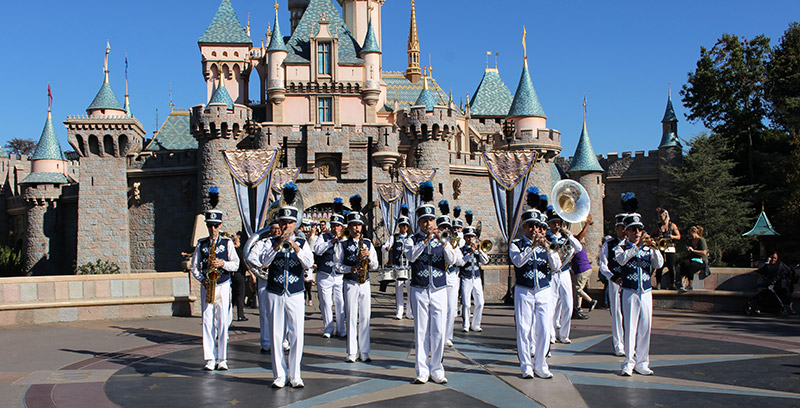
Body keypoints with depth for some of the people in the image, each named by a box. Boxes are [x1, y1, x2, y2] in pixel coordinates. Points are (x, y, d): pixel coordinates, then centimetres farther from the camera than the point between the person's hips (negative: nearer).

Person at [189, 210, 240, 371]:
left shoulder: (227, 242, 6)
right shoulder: (201, 244, 10)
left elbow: (236, 264, 4)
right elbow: (194, 266, 10)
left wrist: (223, 263, -15)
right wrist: (202, 279, -7)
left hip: (223, 286, -1)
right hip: (206, 285, 1)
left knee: (223, 323, -2)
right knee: (207, 322, -2)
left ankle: (222, 359, 5)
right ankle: (209, 359, 2)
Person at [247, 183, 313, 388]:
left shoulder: (302, 243, 4)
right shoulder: (270, 242, 4)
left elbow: (309, 263, -11)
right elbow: (262, 262, -9)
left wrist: (295, 247, -22)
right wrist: (277, 246, -18)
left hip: (295, 296, 0)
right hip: (274, 295, 0)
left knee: (296, 336, -1)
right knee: (276, 336, 4)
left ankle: (295, 376, 10)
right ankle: (279, 376, 13)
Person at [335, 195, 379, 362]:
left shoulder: (368, 244, 12)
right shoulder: (342, 245, 5)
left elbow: (375, 265, 10)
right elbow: (337, 264, 1)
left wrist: (368, 256, -8)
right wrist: (350, 269, -15)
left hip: (365, 284, 3)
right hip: (350, 284, -2)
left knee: (365, 317, 3)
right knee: (351, 317, -3)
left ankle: (364, 352, 9)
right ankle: (351, 353, 3)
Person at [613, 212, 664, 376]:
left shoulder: (647, 249, 12)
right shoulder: (621, 247, 3)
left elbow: (659, 264, -1)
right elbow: (621, 259, -18)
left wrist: (654, 249, -17)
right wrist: (637, 246, -25)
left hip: (646, 293, 3)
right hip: (630, 293, -3)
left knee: (645, 328, 5)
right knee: (630, 327, -5)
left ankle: (641, 363, 14)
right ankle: (629, 362, 1)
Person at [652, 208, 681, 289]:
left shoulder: (672, 225, 6)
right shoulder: (658, 226, 12)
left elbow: (678, 236, 5)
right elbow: (653, 236, 15)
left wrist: (671, 236, -14)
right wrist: (656, 238, -7)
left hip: (670, 248, -2)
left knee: (671, 266, -6)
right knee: (659, 266, -3)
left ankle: (673, 283, 3)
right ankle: (658, 284, 2)